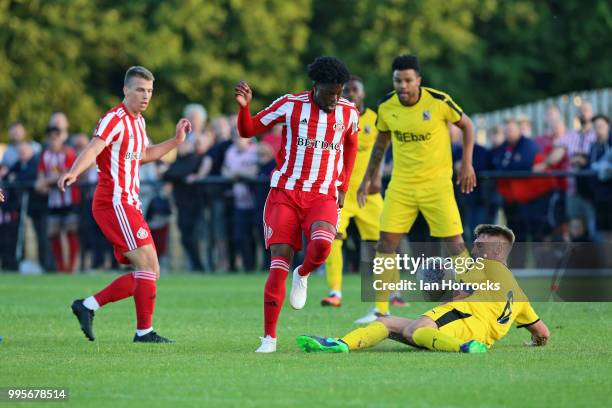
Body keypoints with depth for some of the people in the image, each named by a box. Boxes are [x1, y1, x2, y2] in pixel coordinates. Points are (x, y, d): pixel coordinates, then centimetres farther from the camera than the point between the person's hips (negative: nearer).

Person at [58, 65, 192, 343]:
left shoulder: (138, 121, 17)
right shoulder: (115, 119, -12)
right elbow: (93, 149, -27)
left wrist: (176, 140, 26)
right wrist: (74, 172, -45)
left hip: (128, 205, 10)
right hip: (114, 203, -10)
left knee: (148, 273, 7)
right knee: (148, 265, -14)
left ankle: (87, 306, 9)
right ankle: (144, 331, -9)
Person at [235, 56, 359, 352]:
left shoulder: (348, 113, 2)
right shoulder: (290, 105, -5)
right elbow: (248, 131, 2)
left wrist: (343, 188, 19)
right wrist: (244, 106, -18)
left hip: (323, 196, 1)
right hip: (285, 193, -1)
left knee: (321, 244, -29)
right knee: (279, 262, -10)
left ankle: (303, 275, 7)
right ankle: (269, 337, -2)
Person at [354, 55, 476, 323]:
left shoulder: (439, 102, -14)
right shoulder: (386, 107, -4)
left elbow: (466, 125, 1)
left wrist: (466, 163, -5)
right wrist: (368, 179, 13)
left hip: (437, 183, -3)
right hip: (401, 185, 3)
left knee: (454, 243, -5)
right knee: (386, 242, -3)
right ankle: (381, 309, 6)